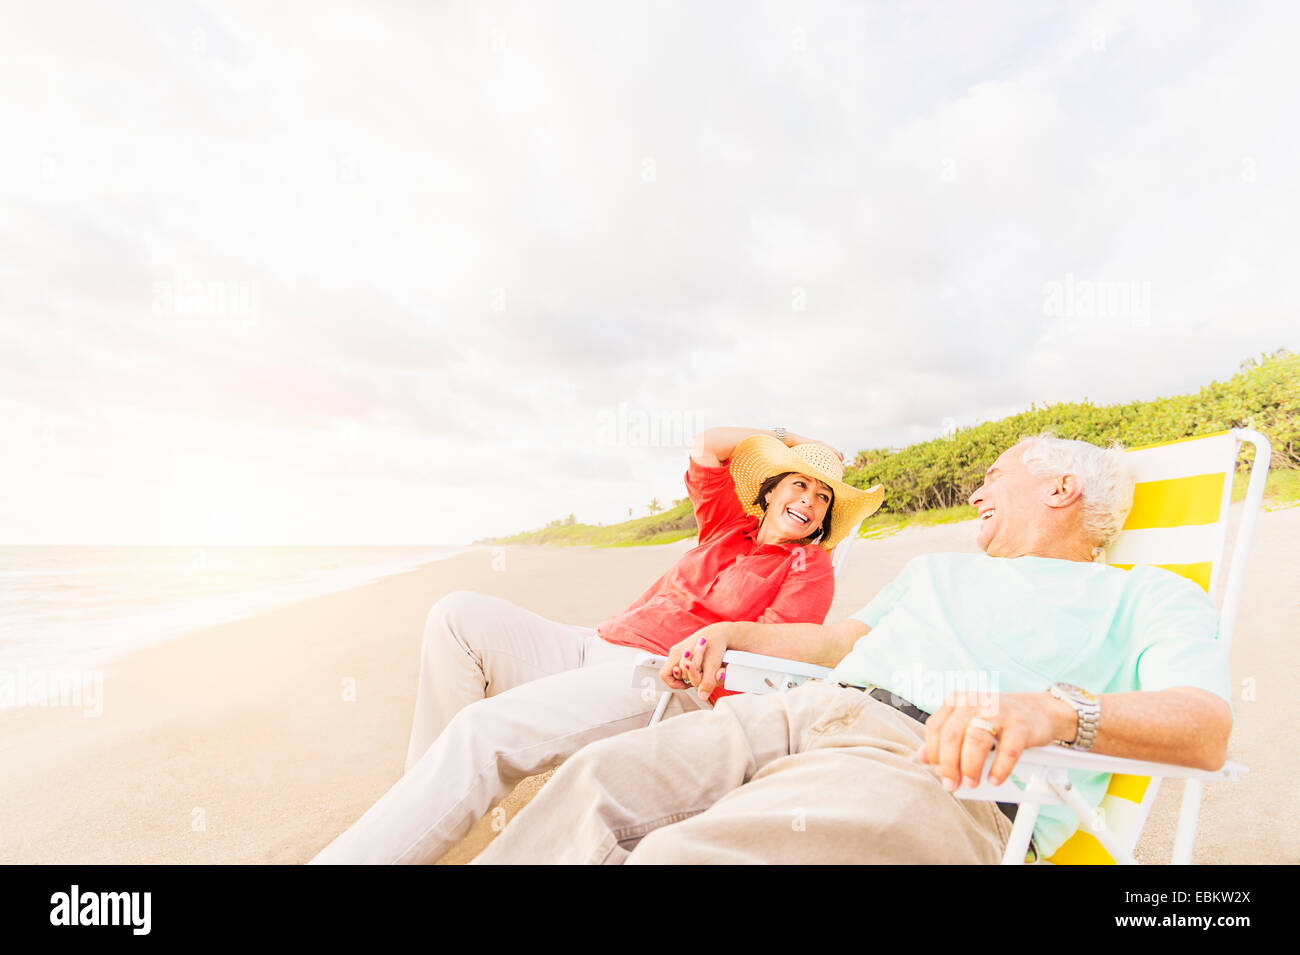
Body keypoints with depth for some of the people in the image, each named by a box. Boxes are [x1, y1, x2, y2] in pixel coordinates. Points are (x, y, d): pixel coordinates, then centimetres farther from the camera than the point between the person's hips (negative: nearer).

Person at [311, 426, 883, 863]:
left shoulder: (810, 567, 7)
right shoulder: (729, 528, 23)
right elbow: (706, 445, 22)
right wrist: (782, 440, 27)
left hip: (663, 684, -7)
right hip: (592, 650, 7)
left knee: (485, 728, -28)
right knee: (459, 615, -8)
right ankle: (430, 799, -7)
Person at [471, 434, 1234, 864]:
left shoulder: (1150, 596, 16)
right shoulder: (938, 568, 36)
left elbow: (1207, 725, -4)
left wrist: (1057, 709, -26)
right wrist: (729, 634, 24)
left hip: (939, 766, -6)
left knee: (679, 851, -31)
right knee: (600, 780, -18)